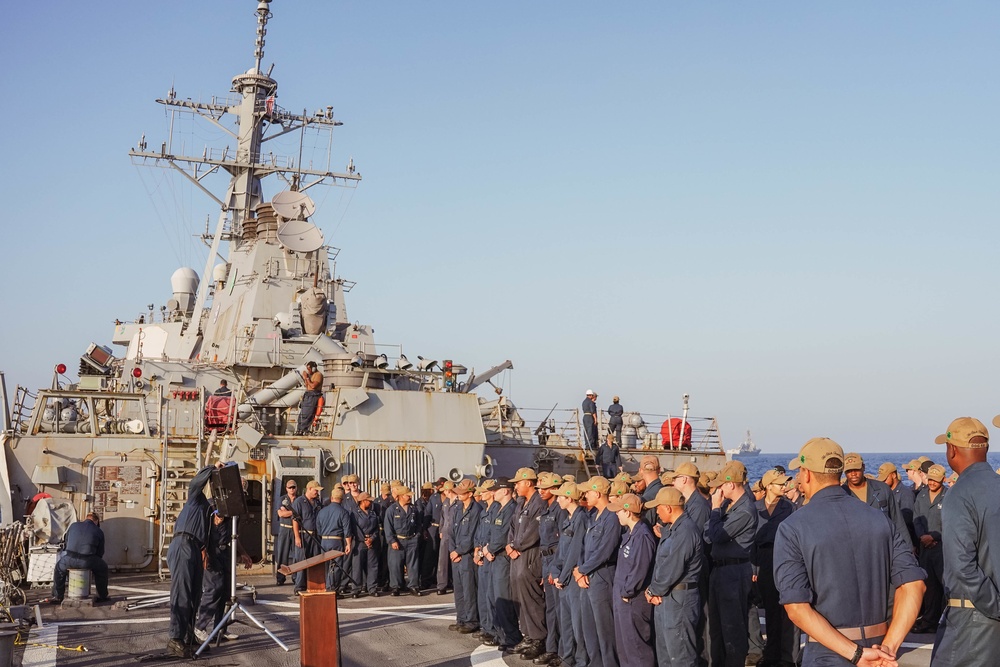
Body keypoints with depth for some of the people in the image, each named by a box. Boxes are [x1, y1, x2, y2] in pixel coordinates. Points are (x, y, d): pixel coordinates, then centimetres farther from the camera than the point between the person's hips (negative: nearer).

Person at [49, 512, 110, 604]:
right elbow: (100, 552, 13)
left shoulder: (73, 526, 15)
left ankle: (57, 597, 33)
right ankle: (102, 596, 30)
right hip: (87, 562, -2)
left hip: (69, 560, 2)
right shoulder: (99, 532, 9)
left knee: (59, 568, 34)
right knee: (102, 568, 28)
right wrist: (91, 563, 31)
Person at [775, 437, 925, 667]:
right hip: (877, 645, 4)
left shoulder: (792, 529, -9)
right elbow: (913, 585, -6)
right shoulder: (879, 519, 1)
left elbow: (797, 608, -18)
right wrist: (888, 647, -10)